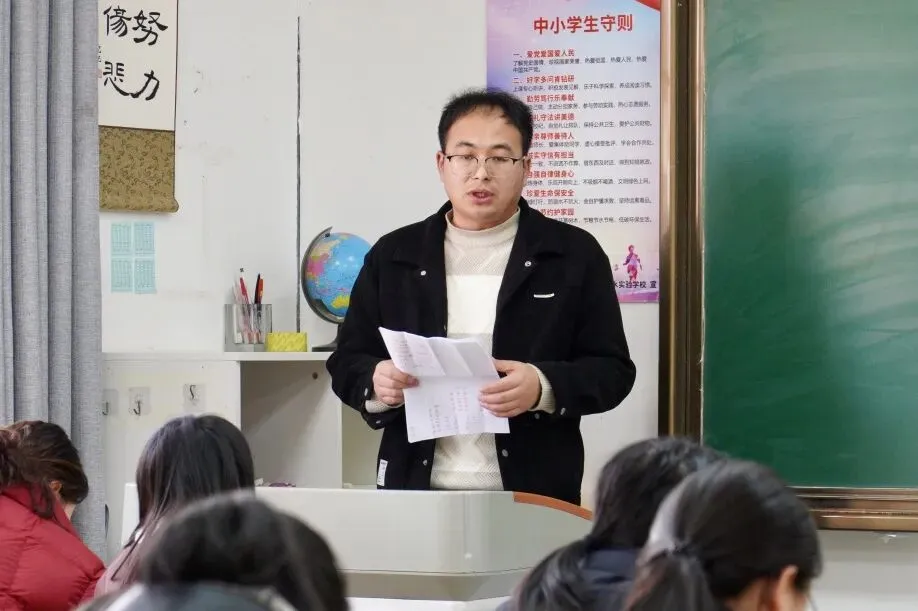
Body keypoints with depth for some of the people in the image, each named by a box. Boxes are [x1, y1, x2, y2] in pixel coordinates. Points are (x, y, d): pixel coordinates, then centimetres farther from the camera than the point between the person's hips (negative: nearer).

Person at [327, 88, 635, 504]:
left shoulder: (575, 255, 2)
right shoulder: (393, 256, 8)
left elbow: (612, 370, -1)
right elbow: (346, 363, 10)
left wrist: (544, 388, -19)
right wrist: (376, 383, -13)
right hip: (417, 493, 2)